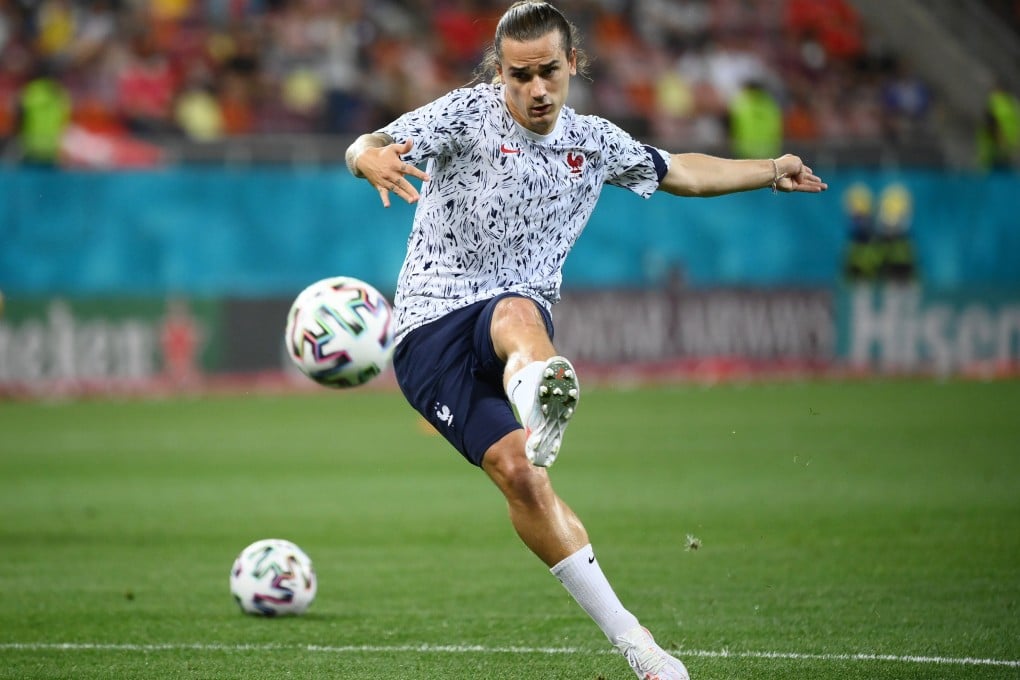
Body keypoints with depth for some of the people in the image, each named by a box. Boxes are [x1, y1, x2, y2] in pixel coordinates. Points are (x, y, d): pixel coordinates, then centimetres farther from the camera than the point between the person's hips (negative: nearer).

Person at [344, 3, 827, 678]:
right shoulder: (468, 114, -3)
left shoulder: (595, 142, 13)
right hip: (431, 326, -2)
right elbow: (367, 148, -17)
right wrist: (373, 159, -41)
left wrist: (771, 171, 33)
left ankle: (540, 392, -76)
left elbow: (679, 172, 33)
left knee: (516, 315, -39)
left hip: (519, 312, 3)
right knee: (517, 471, -25)